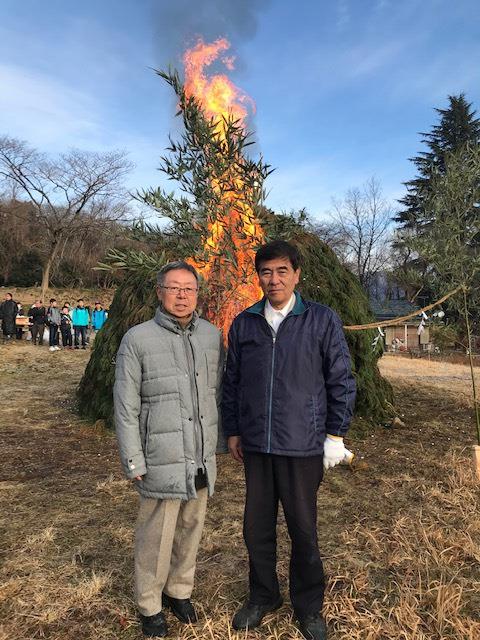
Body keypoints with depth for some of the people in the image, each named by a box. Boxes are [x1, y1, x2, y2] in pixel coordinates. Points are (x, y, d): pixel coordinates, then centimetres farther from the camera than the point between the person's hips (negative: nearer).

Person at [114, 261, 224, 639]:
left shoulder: (212, 336, 2)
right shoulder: (138, 339, -10)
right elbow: (125, 408, -7)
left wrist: (218, 442, 11)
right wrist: (133, 462, -7)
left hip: (202, 459, 4)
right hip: (163, 461, -4)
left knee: (191, 530, 18)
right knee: (156, 537, 9)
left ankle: (179, 591, 42)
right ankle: (150, 605, 34)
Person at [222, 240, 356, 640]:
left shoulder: (322, 320, -6)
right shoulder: (243, 324, 3)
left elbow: (341, 380, -2)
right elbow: (232, 382, 9)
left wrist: (335, 434, -3)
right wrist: (232, 431, 9)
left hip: (303, 445, -3)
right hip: (256, 445, 3)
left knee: (303, 529, 12)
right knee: (257, 526, 15)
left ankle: (308, 606, 34)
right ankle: (263, 596, 39)